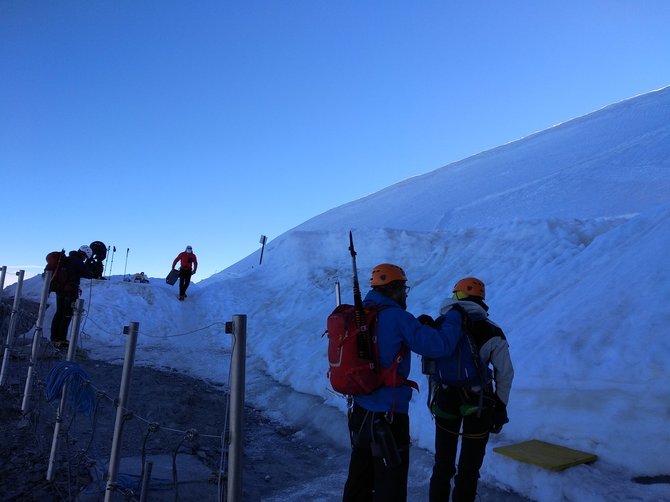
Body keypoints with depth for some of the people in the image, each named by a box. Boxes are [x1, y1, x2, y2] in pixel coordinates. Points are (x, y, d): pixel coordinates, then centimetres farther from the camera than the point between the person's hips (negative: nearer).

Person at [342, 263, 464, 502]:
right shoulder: (396, 317, -19)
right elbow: (440, 346, -19)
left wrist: (421, 327, 11)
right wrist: (455, 318, -2)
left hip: (359, 410, 7)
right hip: (388, 415, -7)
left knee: (359, 478, 23)